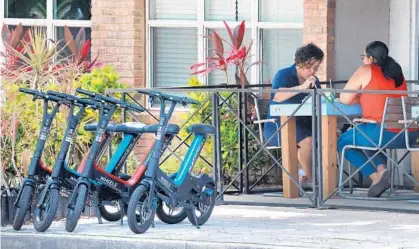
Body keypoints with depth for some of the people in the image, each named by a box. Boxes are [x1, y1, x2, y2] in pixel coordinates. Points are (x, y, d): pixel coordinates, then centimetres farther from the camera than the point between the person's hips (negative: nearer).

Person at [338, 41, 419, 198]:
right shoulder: (397, 71, 17)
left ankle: (376, 175, -1)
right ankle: (381, 168, 10)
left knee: (343, 142, 17)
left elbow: (344, 99, 4)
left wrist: (362, 98, 20)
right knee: (372, 139, 36)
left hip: (384, 132, -7)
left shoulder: (366, 71, 0)